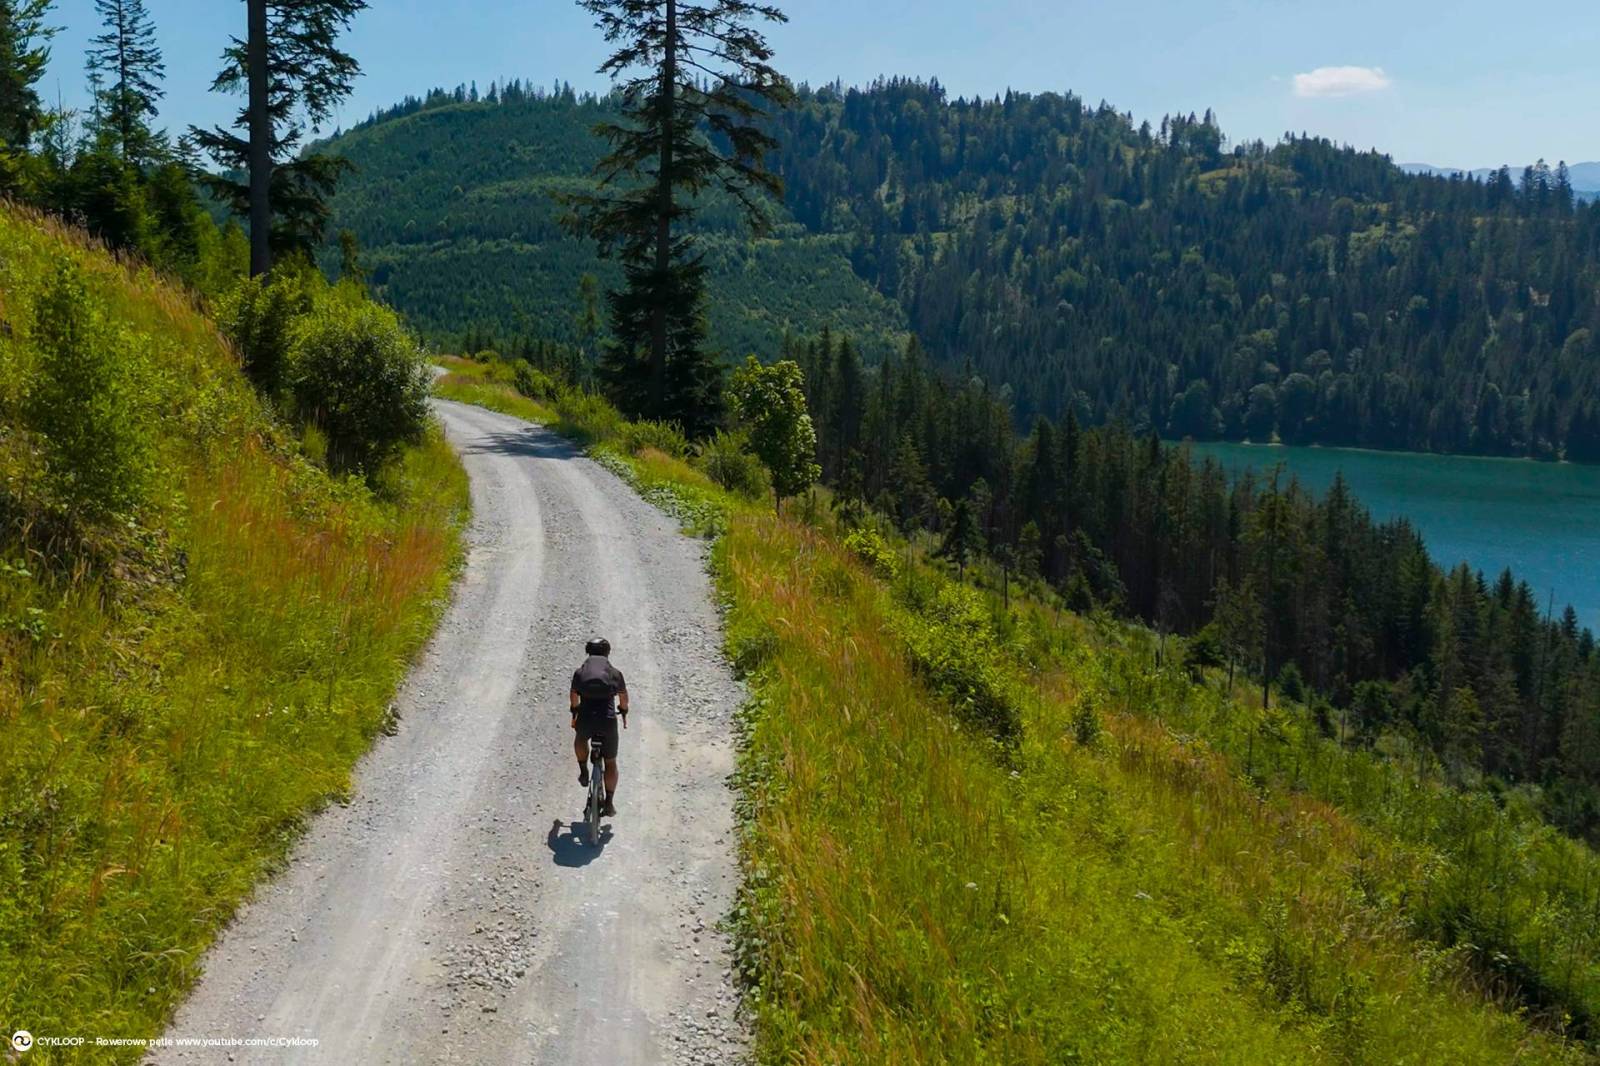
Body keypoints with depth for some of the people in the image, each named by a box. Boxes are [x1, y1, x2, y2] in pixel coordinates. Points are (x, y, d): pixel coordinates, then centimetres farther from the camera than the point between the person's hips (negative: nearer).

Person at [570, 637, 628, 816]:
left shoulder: (579, 672, 9)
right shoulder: (615, 673, 8)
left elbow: (574, 696, 24)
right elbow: (623, 697, 24)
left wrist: (574, 714, 43)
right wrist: (624, 713, 43)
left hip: (585, 720, 1)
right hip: (608, 721, 0)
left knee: (580, 739, 37)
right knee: (610, 763, 14)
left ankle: (583, 771, 29)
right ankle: (609, 803, 12)